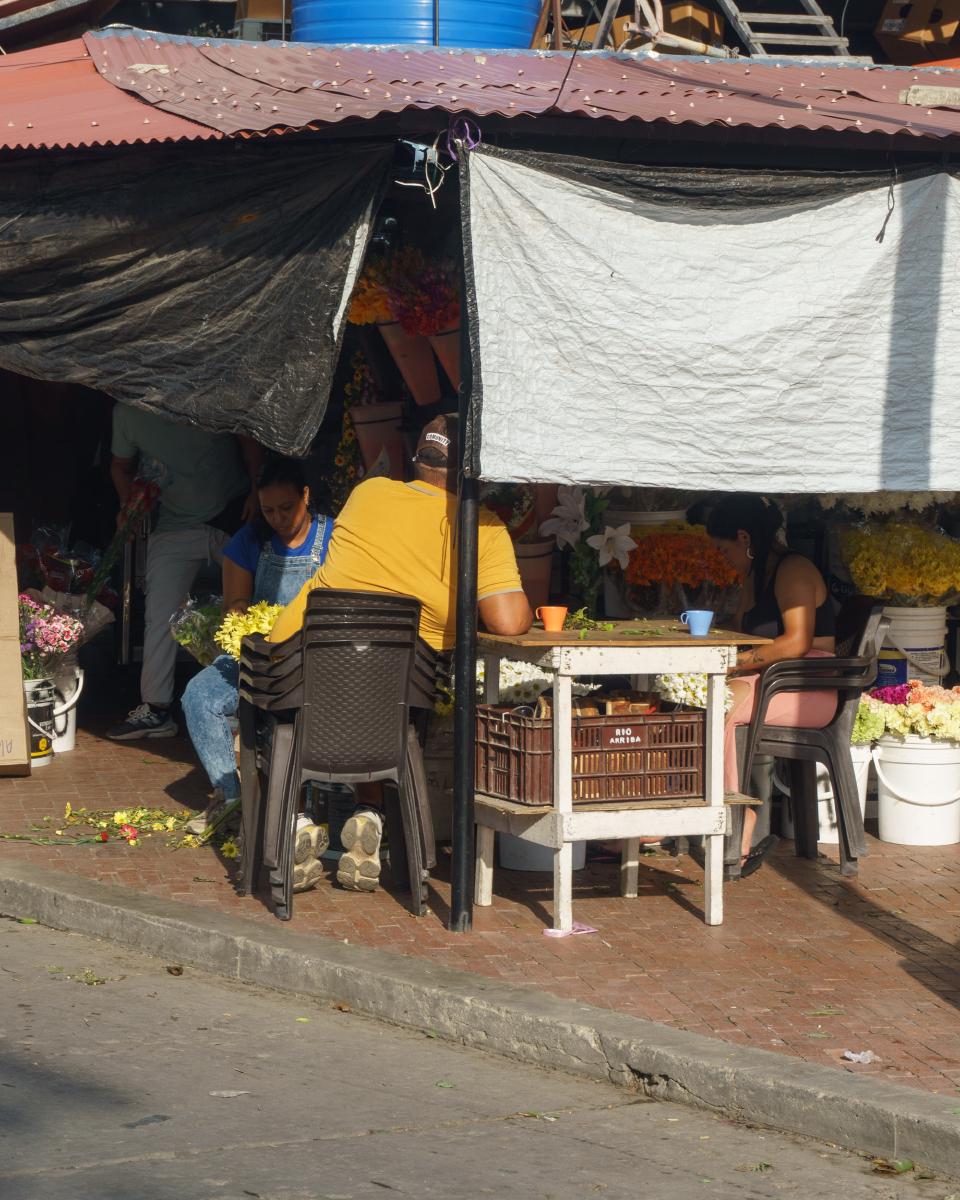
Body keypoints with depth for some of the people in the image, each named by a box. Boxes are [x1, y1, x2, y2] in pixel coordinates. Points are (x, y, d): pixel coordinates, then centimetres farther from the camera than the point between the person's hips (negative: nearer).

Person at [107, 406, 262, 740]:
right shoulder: (127, 412, -2)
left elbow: (249, 440, 1)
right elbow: (121, 466, 14)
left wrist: (256, 491, -8)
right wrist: (128, 508, -1)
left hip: (234, 513, -1)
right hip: (174, 527, 1)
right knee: (160, 615, -10)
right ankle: (155, 709, -7)